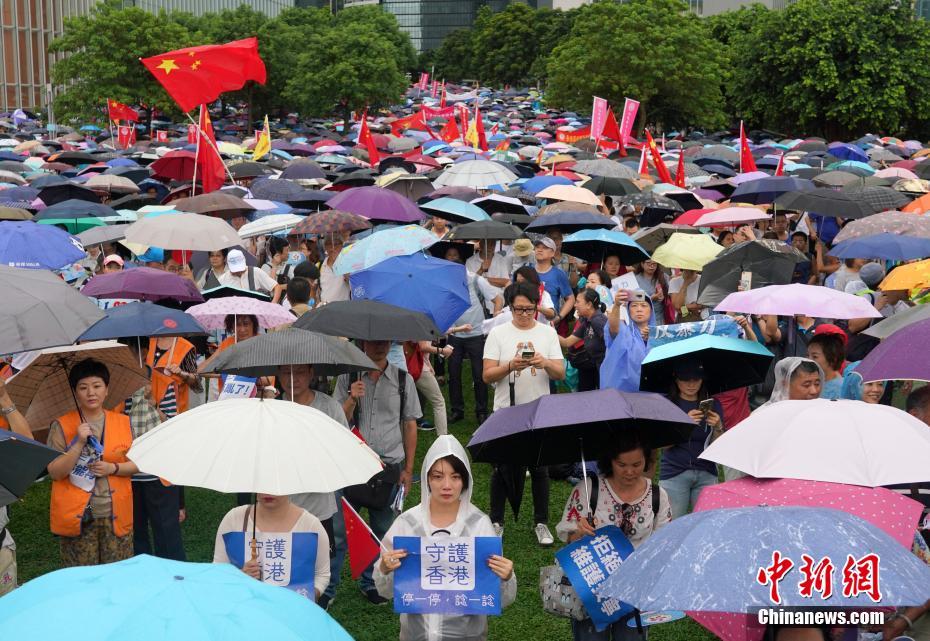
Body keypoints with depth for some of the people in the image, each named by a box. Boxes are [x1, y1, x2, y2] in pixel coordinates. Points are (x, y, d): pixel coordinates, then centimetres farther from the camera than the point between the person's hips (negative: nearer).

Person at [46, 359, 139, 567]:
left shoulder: (123, 422, 6)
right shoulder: (62, 426, -1)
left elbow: (138, 463, 9)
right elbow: (54, 472, -7)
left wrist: (113, 468, -9)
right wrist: (79, 443, -17)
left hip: (115, 514, 2)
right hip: (77, 516, -2)